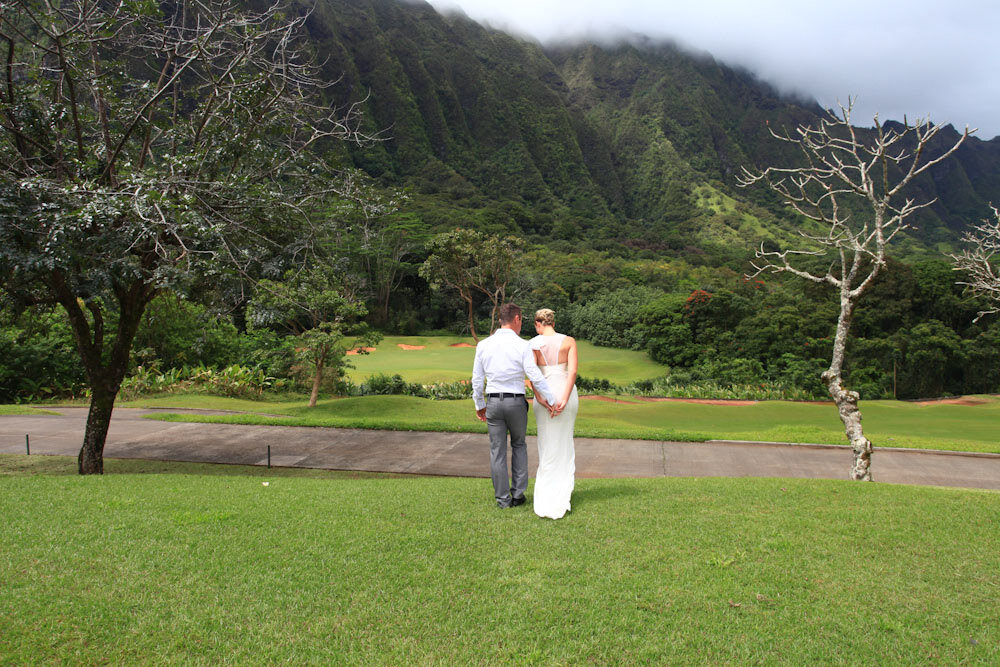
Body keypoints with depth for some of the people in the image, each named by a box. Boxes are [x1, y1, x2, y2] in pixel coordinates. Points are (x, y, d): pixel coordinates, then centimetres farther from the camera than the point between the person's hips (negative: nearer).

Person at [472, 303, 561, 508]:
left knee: (497, 451, 9)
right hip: (516, 402, -2)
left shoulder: (483, 345, 0)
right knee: (518, 445, 19)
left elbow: (477, 379, 5)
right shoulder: (522, 345, -11)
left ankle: (503, 499, 14)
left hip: (493, 401, 2)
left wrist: (479, 405, 16)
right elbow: (535, 377, -13)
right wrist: (552, 400, -5)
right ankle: (518, 494, 17)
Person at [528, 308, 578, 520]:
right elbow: (572, 371, -13)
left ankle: (547, 499, 7)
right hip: (568, 394, 1)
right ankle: (562, 494, 18)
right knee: (564, 442, 17)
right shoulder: (569, 341, -2)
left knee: (548, 445, 9)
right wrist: (564, 400, -17)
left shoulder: (533, 344, -4)